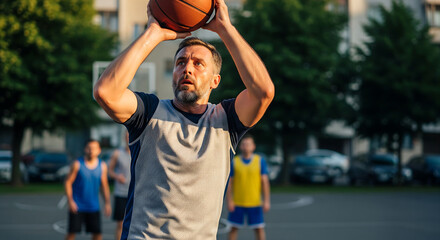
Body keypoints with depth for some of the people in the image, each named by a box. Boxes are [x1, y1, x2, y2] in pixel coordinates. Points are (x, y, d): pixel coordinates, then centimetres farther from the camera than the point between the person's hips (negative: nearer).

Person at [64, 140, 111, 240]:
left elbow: (104, 185, 9)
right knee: (72, 232, -3)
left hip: (94, 207, 3)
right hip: (77, 206, -3)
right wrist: (70, 201, -14)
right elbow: (68, 182, -5)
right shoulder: (77, 164, -7)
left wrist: (107, 203, 3)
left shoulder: (102, 166, 2)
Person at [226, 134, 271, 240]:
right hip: (237, 203, 0)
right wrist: (229, 201, -6)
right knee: (234, 228, 5)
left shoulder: (260, 161, 2)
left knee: (259, 228, -1)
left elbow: (265, 181, 1)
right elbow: (229, 182, 2)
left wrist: (266, 201, -6)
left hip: (255, 203, 0)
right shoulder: (234, 162, 2)